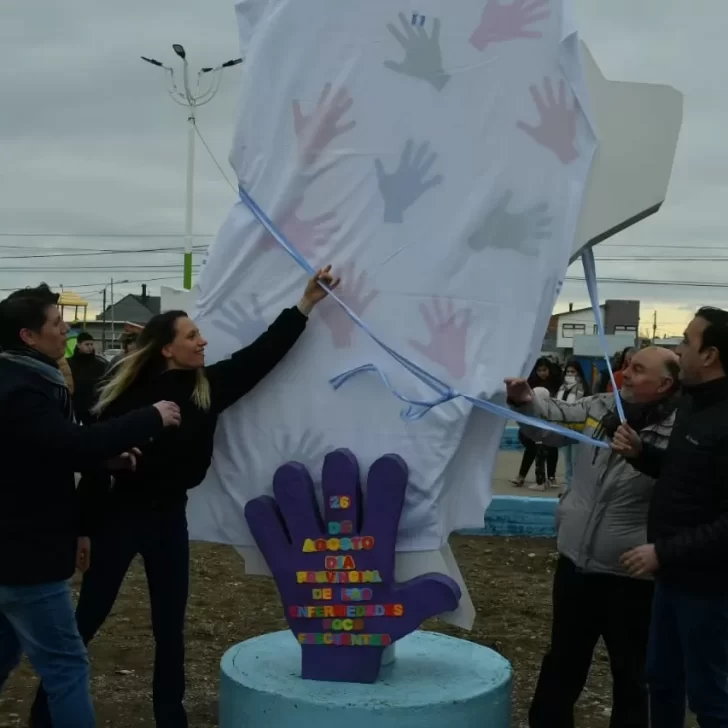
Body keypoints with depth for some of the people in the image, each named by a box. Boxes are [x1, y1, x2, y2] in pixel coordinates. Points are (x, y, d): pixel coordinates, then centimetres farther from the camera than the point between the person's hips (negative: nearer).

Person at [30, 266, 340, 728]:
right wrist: (83, 523, -15)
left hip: (170, 514, 5)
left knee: (171, 622, 12)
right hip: (122, 514, -5)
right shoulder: (130, 395, -15)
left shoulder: (206, 387, 0)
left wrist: (306, 305, -6)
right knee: (90, 615, 6)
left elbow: (261, 354, -1)